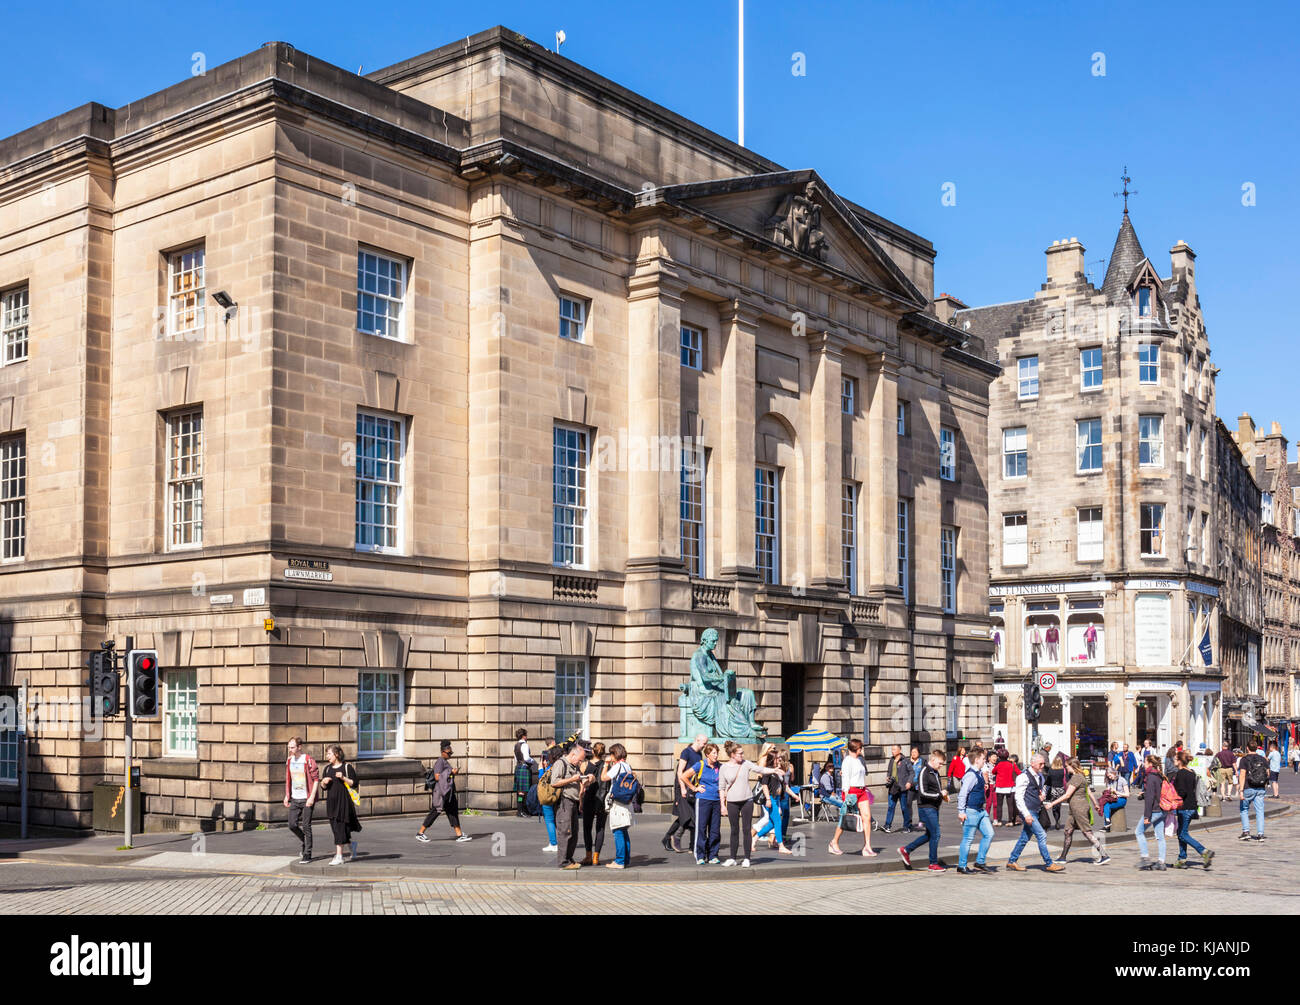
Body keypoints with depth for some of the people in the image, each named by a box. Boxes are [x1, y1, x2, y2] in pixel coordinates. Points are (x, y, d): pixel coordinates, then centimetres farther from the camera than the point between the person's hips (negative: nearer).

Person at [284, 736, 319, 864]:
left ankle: (307, 854, 5)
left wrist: (312, 797, -18)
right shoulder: (289, 760, 8)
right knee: (292, 825, 3)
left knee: (306, 826, -3)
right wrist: (287, 795, 13)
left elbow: (316, 779, -12)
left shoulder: (309, 760, -12)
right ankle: (304, 843, 29)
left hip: (307, 799, -6)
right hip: (294, 799, 6)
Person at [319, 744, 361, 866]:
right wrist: (324, 782, -5)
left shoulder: (347, 767, -5)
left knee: (340, 828, -9)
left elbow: (354, 784, -6)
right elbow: (323, 787, 16)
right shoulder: (327, 768, 11)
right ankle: (351, 845, 33)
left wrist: (343, 778, -18)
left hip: (343, 801, -6)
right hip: (331, 801, 6)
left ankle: (339, 856, -8)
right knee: (335, 828, 9)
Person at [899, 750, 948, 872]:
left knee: (930, 835, 15)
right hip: (926, 807, -10)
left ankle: (906, 850, 24)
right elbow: (923, 793, -21)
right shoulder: (924, 772, -16)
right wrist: (939, 795, -16)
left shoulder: (935, 772, 13)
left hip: (934, 807, 10)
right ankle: (933, 864, 7)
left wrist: (943, 795, 6)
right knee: (935, 834, -5)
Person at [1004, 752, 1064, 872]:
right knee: (1042, 835, -10)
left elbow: (1043, 789, 32)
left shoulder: (1040, 777, 13)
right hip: (1028, 812, -8)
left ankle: (1012, 861, 20)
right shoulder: (1024, 777, -12)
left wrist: (1042, 796, 7)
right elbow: (1018, 797, -15)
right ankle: (1049, 864, -4)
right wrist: (1026, 814, -20)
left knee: (1025, 838, 11)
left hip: (1035, 812, 8)